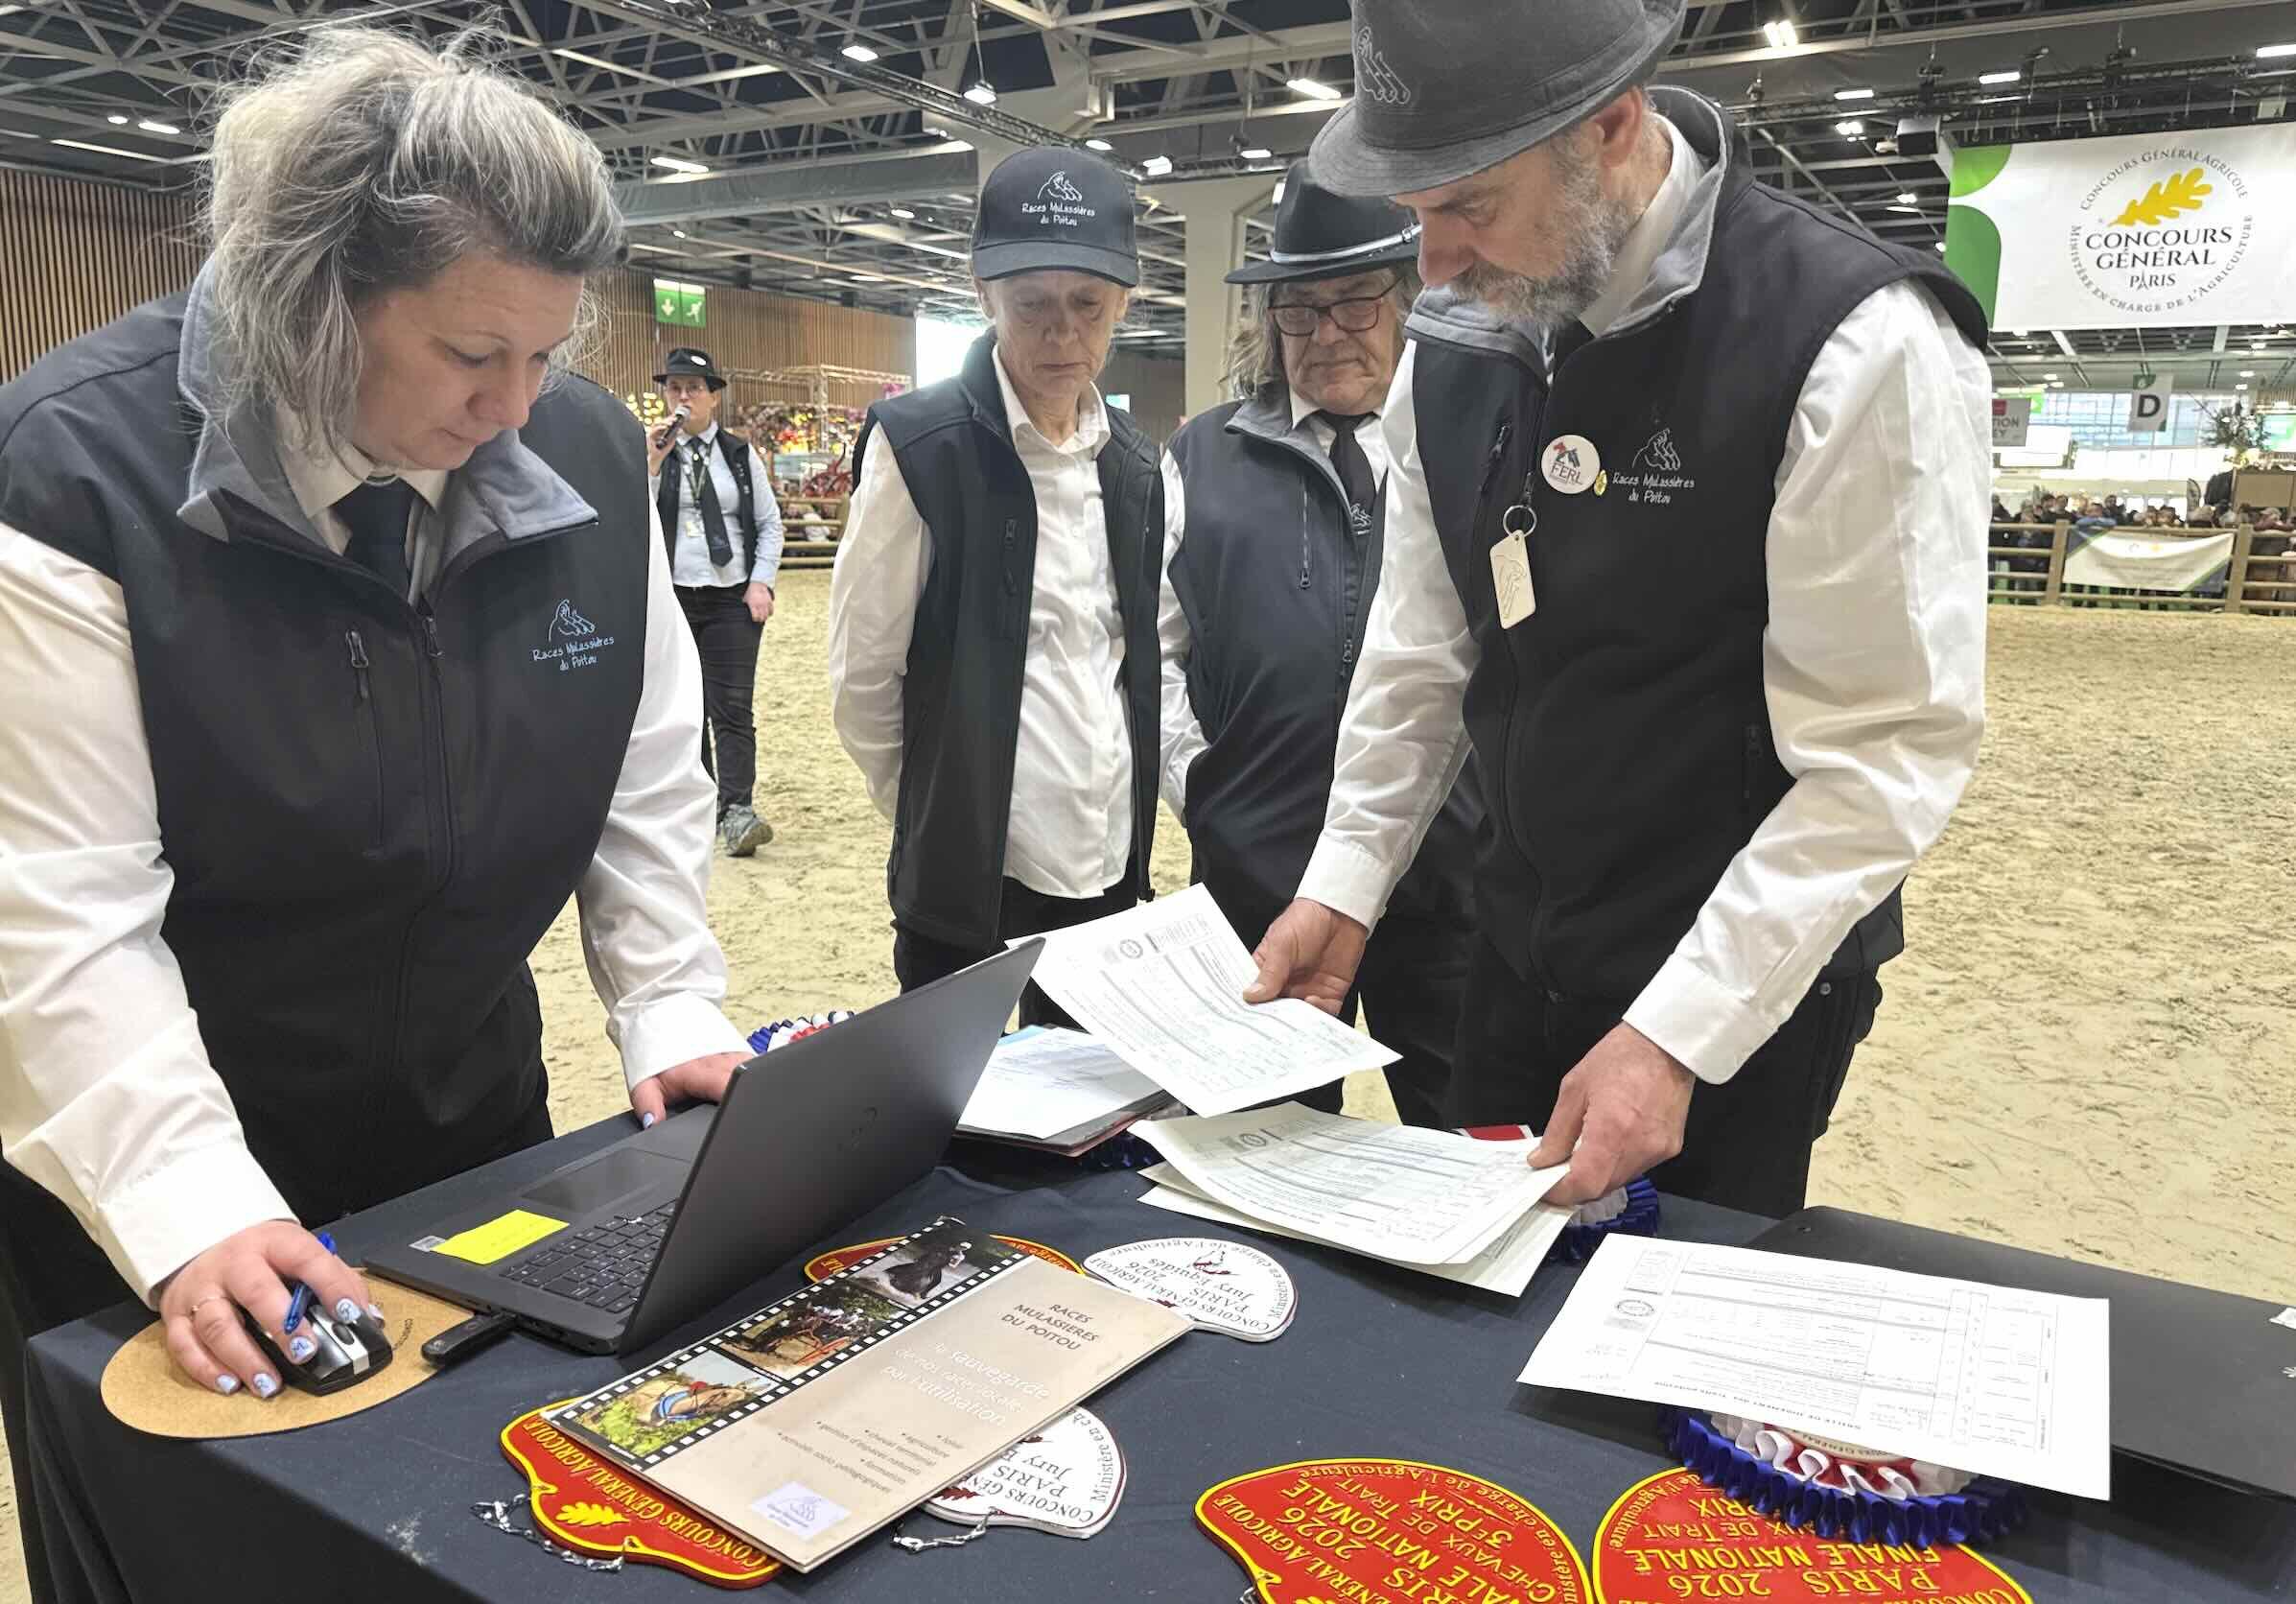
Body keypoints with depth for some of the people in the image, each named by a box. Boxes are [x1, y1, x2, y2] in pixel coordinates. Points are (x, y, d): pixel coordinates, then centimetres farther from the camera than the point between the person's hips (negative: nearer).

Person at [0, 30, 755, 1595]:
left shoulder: (588, 453, -8)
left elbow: (649, 779, 1)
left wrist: (673, 1018, -6)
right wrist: (190, 1207, -28)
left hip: (473, 1121, 4)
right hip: (151, 1187, -3)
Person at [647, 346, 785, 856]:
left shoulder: (741, 455, 7)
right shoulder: (650, 455, 4)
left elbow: (770, 523, 9)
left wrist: (761, 582, -3)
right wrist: (652, 465, -15)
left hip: (733, 599, -1)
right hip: (672, 598, 1)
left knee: (732, 707, -8)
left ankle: (738, 812, -14)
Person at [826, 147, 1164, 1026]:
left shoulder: (1134, 462, 7)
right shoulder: (919, 445, -10)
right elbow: (862, 679, -6)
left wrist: (1141, 804, 10)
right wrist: (935, 821, 2)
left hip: (1110, 864, 5)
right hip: (967, 876, -5)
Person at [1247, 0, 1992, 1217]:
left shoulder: (1856, 344, -21)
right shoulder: (1455, 342, -2)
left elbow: (1890, 748, -21)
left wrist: (1674, 1036, -23)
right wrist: (1342, 885, 0)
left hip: (1744, 990, -5)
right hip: (1520, 958, 6)